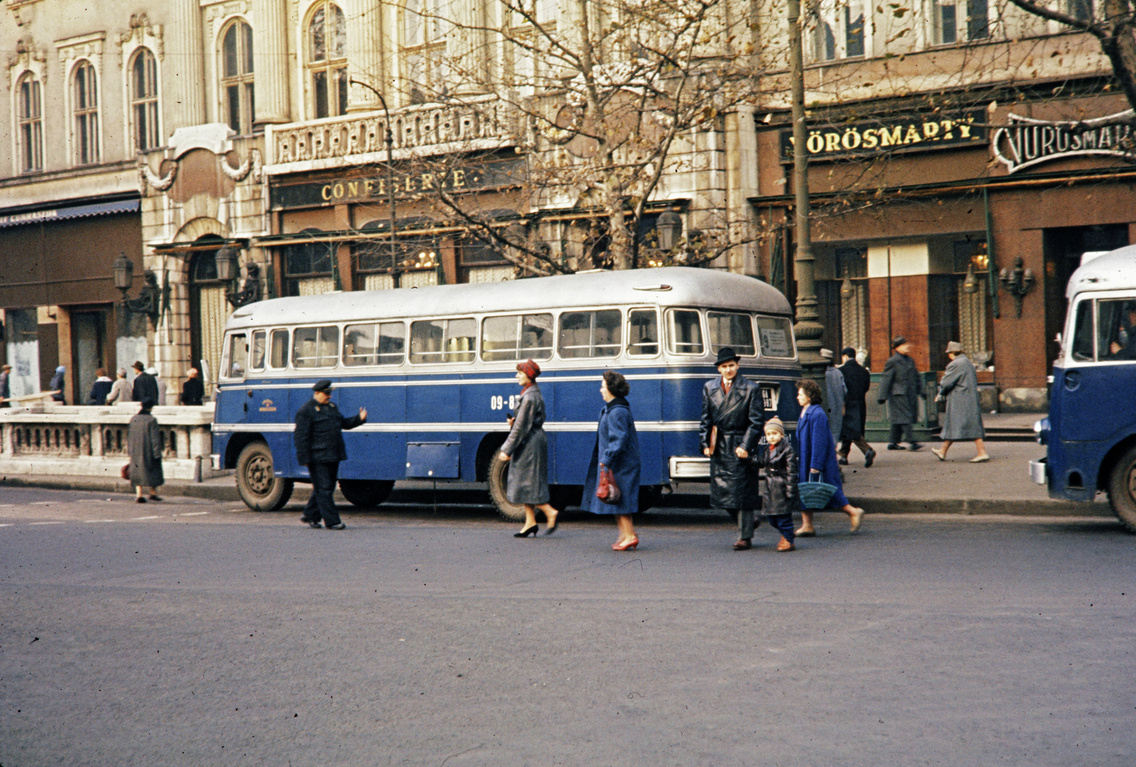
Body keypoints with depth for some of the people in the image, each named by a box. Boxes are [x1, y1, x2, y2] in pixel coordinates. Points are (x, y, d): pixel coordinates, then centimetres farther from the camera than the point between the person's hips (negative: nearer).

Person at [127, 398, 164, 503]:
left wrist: (130, 450, 16)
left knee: (138, 471, 7)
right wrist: (157, 453, -10)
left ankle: (139, 495, -2)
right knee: (153, 471, 12)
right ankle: (153, 493, 16)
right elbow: (155, 438, -14)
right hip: (149, 451, -4)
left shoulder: (133, 419, 2)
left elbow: (129, 435, 8)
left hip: (136, 451, 4)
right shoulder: (151, 420, -13)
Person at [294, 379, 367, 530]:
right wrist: (304, 459, -16)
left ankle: (309, 516, 25)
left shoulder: (332, 407, 17)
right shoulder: (305, 411, -9)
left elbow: (343, 423, 26)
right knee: (323, 489, -4)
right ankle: (332, 521, -3)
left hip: (333, 455, 8)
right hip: (317, 457, -8)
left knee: (327, 487, 12)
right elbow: (301, 436, -12)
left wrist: (359, 419, 9)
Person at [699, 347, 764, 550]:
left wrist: (746, 446, -13)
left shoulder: (750, 389, -3)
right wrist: (705, 443, 2)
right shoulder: (709, 388, 10)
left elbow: (757, 421, -5)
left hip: (740, 446, -5)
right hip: (718, 447, 5)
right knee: (721, 492, 6)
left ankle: (745, 537, 4)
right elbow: (705, 418, 12)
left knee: (742, 493, -4)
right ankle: (746, 525, 26)